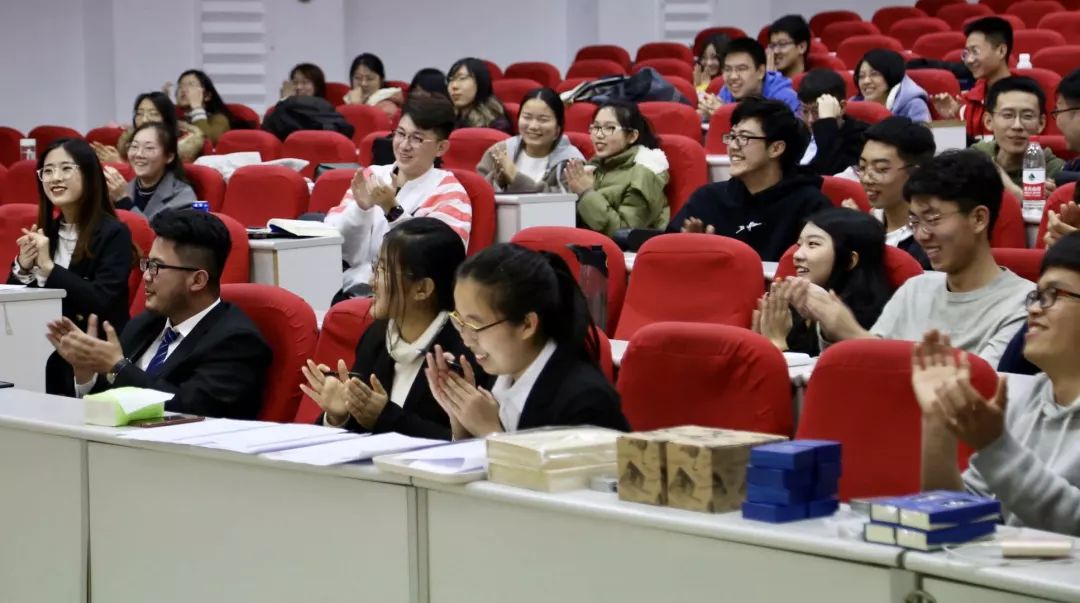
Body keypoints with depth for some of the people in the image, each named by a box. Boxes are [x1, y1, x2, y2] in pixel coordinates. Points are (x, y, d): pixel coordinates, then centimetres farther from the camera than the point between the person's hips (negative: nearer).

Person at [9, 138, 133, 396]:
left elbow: (102, 302, -20)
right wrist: (22, 268, -10)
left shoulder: (113, 233, -8)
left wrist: (49, 267, -23)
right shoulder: (45, 231, 11)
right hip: (46, 351, 5)